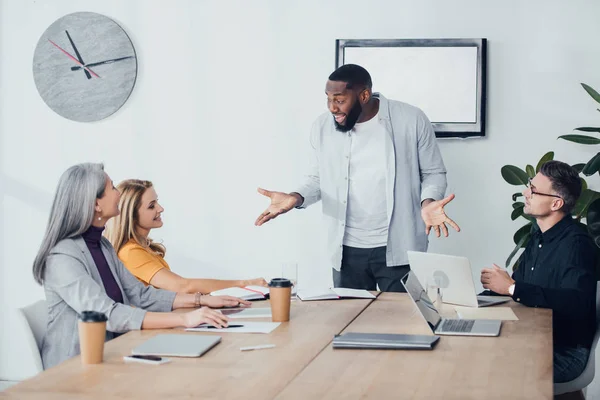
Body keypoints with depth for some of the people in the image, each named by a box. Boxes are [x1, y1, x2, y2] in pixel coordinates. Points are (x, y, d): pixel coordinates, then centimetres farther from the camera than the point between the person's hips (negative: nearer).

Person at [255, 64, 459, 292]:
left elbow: (433, 173, 1)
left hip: (398, 249, -2)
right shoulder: (322, 127, -1)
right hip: (347, 251, 3)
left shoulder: (411, 120, -9)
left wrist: (428, 203, -19)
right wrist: (296, 198, -11)